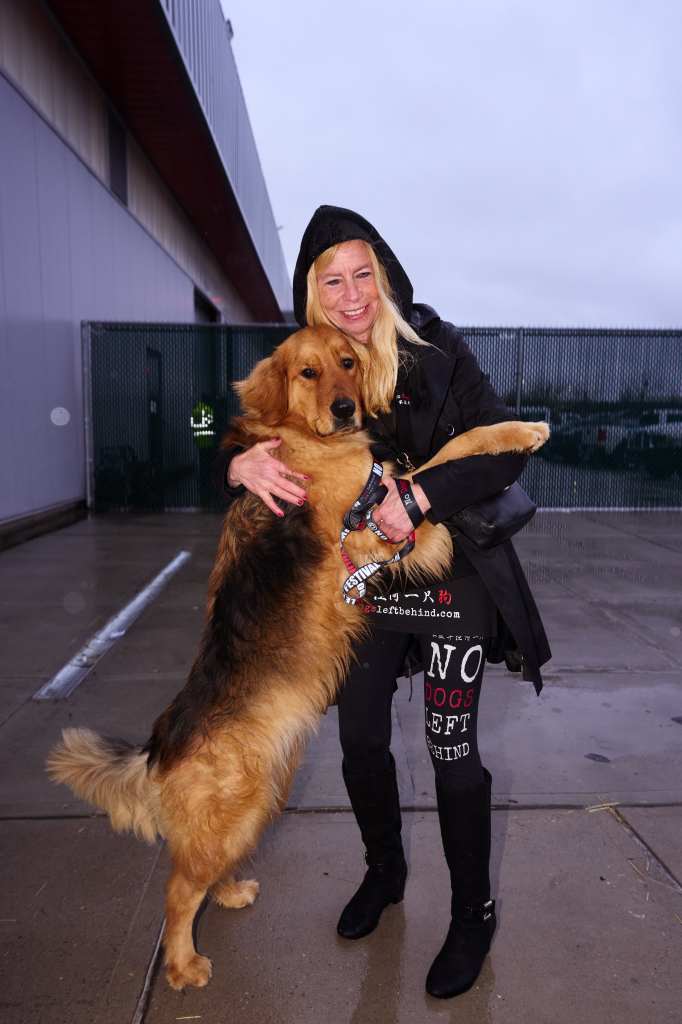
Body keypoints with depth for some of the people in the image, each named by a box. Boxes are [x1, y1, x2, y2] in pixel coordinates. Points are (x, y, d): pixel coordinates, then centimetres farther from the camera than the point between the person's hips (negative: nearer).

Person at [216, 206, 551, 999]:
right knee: (361, 741, 14)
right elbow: (237, 451, 1)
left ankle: (473, 913, 29)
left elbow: (507, 450, -15)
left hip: (449, 573, -3)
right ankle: (384, 872, 43)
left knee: (451, 748, 3)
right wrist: (241, 465, -23)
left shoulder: (435, 351, -10)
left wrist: (418, 496, -28)